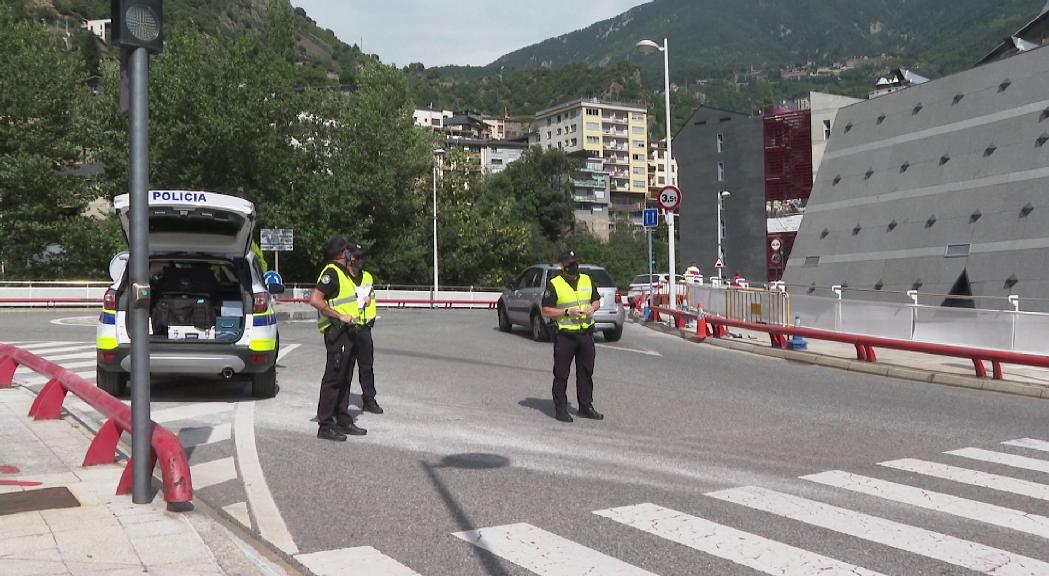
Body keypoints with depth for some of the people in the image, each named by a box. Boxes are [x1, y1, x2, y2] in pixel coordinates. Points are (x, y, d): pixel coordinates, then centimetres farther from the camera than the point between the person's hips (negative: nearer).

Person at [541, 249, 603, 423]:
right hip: (564, 335, -5)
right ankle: (560, 409, 9)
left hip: (586, 334, 5)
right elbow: (546, 311, -8)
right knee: (561, 374, 1)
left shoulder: (587, 280, 10)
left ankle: (586, 407, 21)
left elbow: (597, 300, 20)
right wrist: (568, 312, -18)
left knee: (586, 372, 11)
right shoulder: (554, 284, -6)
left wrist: (592, 307, -3)